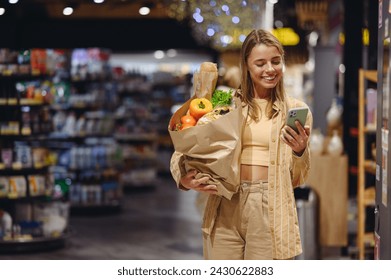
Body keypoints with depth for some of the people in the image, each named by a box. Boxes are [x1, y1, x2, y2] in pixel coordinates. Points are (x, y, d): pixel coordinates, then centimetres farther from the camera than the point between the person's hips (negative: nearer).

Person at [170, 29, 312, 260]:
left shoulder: (296, 110, 9)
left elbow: (297, 179, 11)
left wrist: (300, 151, -9)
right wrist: (184, 178, -11)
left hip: (271, 212, 0)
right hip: (225, 208, 1)